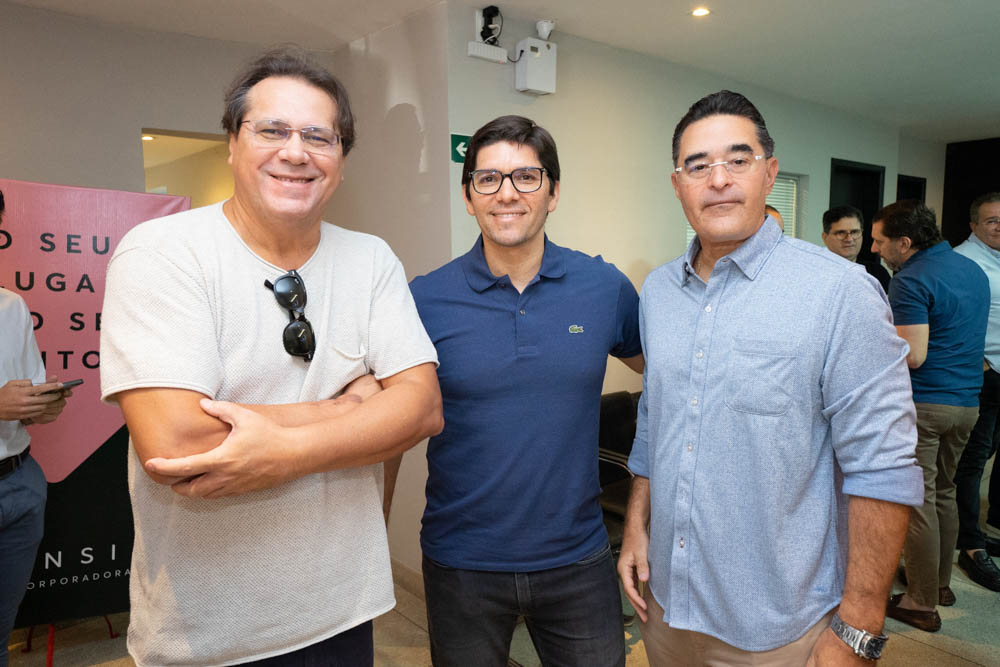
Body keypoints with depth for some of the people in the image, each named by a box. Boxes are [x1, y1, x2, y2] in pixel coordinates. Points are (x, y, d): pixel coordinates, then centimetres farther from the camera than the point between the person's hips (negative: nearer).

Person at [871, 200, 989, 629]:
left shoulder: (911, 280, -16)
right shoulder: (974, 271, 13)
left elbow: (912, 356, -23)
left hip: (922, 403, -9)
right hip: (967, 401, 9)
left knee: (917, 501, -1)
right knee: (943, 493, 20)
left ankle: (922, 604, 8)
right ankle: (940, 583, 32)